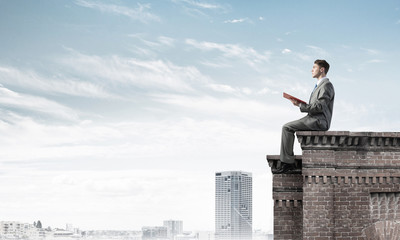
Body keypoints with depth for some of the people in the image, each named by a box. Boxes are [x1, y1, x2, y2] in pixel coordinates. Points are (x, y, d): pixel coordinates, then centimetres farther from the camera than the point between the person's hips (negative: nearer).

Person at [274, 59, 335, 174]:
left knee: (287, 128, -16)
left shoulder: (326, 85, -10)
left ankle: (287, 162, -16)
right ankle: (286, 160, 6)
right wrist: (301, 104, 5)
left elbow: (319, 107, -20)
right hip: (314, 119, 10)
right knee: (287, 127, 12)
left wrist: (300, 105, -13)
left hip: (318, 121, -10)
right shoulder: (319, 85, 24)